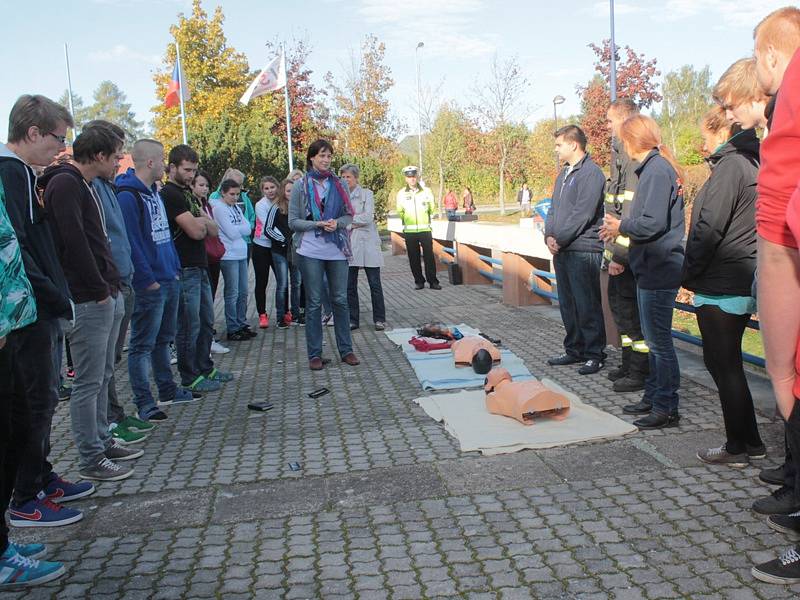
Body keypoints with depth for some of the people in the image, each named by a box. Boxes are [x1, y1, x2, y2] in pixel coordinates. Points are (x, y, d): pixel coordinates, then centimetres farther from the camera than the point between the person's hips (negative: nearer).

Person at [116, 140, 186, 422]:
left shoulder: (154, 192, 15)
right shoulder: (128, 195, -15)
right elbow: (130, 243, -20)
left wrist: (175, 267, 15)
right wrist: (147, 280, -19)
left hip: (169, 280, 10)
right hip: (149, 285, -9)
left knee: (163, 339, 19)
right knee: (142, 345, -1)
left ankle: (167, 389, 31)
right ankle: (144, 402, 5)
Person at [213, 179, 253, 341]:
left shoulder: (236, 207, 14)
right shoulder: (219, 208, -9)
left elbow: (248, 228, 4)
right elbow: (232, 233, -15)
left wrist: (237, 228, -10)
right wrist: (241, 228, 2)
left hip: (241, 254, 7)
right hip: (229, 256, -7)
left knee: (243, 292, 12)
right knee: (232, 294, -2)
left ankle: (242, 324, 22)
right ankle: (232, 329, 5)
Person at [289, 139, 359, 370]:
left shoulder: (338, 184, 7)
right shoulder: (301, 185, 1)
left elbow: (349, 215, 9)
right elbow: (293, 221, -1)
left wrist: (337, 223, -12)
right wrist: (317, 224, -15)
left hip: (337, 250, 2)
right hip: (310, 252, -2)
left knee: (340, 300, 6)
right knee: (314, 302, 4)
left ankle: (346, 349, 16)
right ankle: (314, 354, 11)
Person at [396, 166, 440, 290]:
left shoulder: (426, 191, 4)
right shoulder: (401, 193, 4)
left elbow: (431, 209, 12)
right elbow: (400, 211, 11)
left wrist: (424, 219, 10)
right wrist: (407, 220, 6)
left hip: (425, 229, -1)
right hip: (409, 231, 1)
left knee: (429, 256, -3)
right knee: (413, 258, 5)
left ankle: (433, 281, 2)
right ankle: (419, 281, 14)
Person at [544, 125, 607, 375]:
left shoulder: (591, 173, -11)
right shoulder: (564, 173, 18)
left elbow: (582, 214, -18)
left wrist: (559, 239, -14)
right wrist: (549, 235, 2)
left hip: (583, 250, -9)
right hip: (562, 251, 9)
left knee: (587, 305, -3)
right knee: (567, 304, 14)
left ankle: (594, 354, 6)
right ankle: (574, 350, 25)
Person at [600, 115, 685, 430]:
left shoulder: (656, 170, -17)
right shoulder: (656, 167, 14)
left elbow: (652, 223, -23)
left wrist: (621, 226, -8)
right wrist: (621, 225, 10)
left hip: (659, 269, -10)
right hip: (652, 267, 10)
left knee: (659, 340, -2)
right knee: (654, 338, 17)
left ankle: (666, 408, 7)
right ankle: (653, 397, 29)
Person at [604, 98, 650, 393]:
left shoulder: (637, 158, -17)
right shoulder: (620, 154, 16)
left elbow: (634, 213, -23)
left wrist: (620, 254, -21)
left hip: (631, 254, -10)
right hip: (619, 251, 10)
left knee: (632, 310, -2)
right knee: (619, 303, 17)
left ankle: (640, 373, 10)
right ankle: (629, 365, 30)